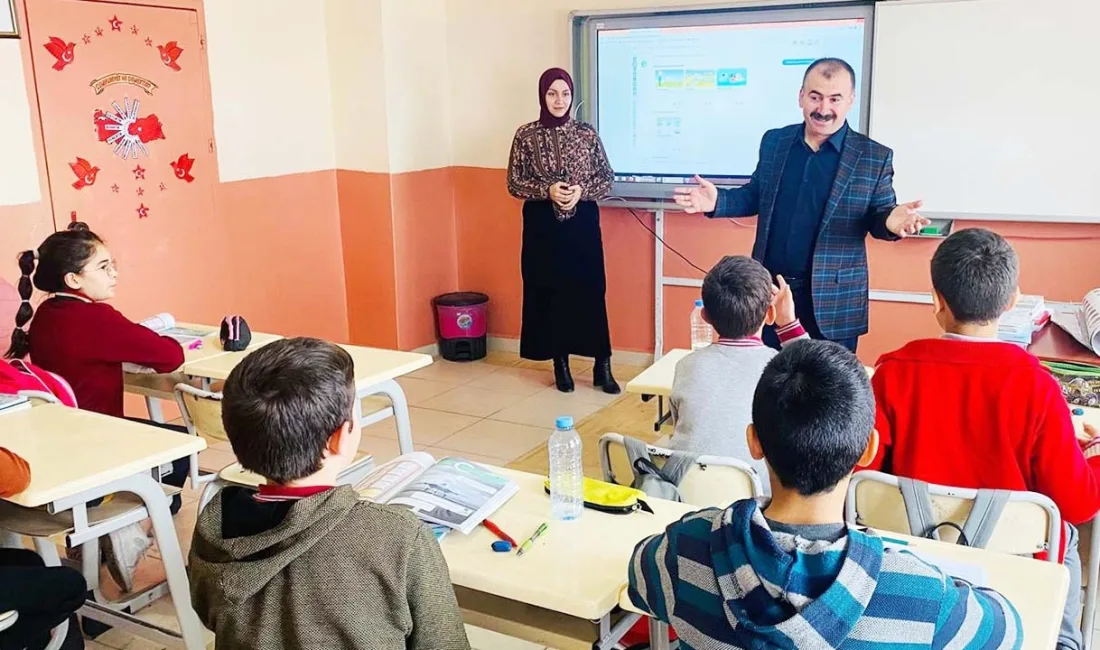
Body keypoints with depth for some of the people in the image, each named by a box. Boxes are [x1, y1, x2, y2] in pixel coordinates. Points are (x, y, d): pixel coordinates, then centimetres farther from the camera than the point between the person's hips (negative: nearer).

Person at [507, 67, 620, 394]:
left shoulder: (587, 133, 2)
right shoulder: (526, 135, -1)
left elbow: (607, 178, 5)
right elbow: (514, 184, -1)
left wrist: (581, 190, -14)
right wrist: (547, 190, -16)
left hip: (583, 223, 0)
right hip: (543, 225, 0)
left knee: (591, 292, 0)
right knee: (550, 293, 5)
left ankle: (602, 366, 9)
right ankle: (560, 363, 19)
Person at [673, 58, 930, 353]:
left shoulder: (875, 157, -6)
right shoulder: (774, 141, 4)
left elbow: (879, 217, -1)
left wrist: (891, 221, -25)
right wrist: (718, 200, -5)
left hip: (832, 301, -3)